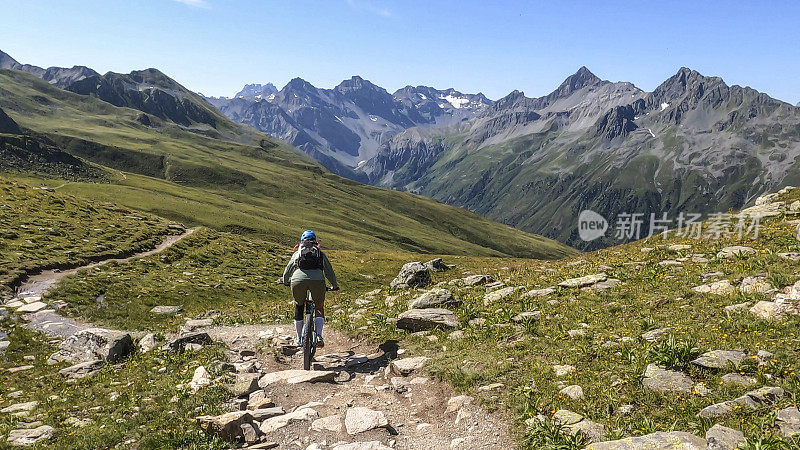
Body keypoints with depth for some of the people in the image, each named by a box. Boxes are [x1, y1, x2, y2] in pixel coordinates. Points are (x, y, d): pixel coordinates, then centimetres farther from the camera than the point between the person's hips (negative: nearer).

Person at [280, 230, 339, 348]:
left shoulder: (297, 253, 28)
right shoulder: (321, 254, 27)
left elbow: (288, 270, 36)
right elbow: (329, 271, 30)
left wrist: (285, 281, 55)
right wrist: (334, 285, 45)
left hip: (298, 280, 1)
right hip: (317, 280, 0)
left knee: (299, 306, 25)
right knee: (319, 308, 21)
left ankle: (299, 338, 30)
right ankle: (319, 336, 3)